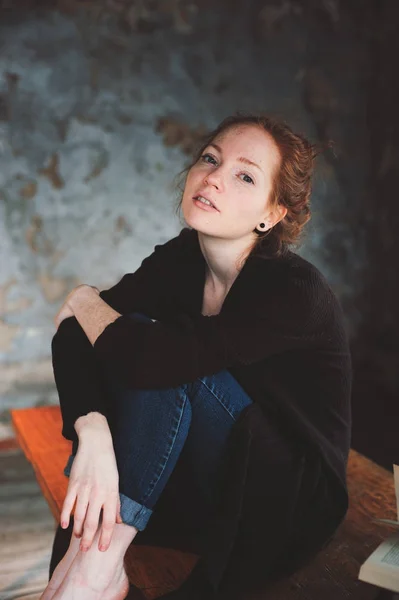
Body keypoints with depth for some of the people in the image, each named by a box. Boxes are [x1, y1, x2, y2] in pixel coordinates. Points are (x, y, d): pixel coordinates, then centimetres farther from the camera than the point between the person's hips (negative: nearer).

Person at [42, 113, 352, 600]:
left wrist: (85, 303, -17)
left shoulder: (296, 291, -27)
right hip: (198, 475, 6)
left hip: (283, 504, -5)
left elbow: (153, 359, -37)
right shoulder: (180, 259, -7)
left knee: (170, 365, -28)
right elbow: (72, 337, -16)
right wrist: (93, 433, -34)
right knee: (140, 336, -20)